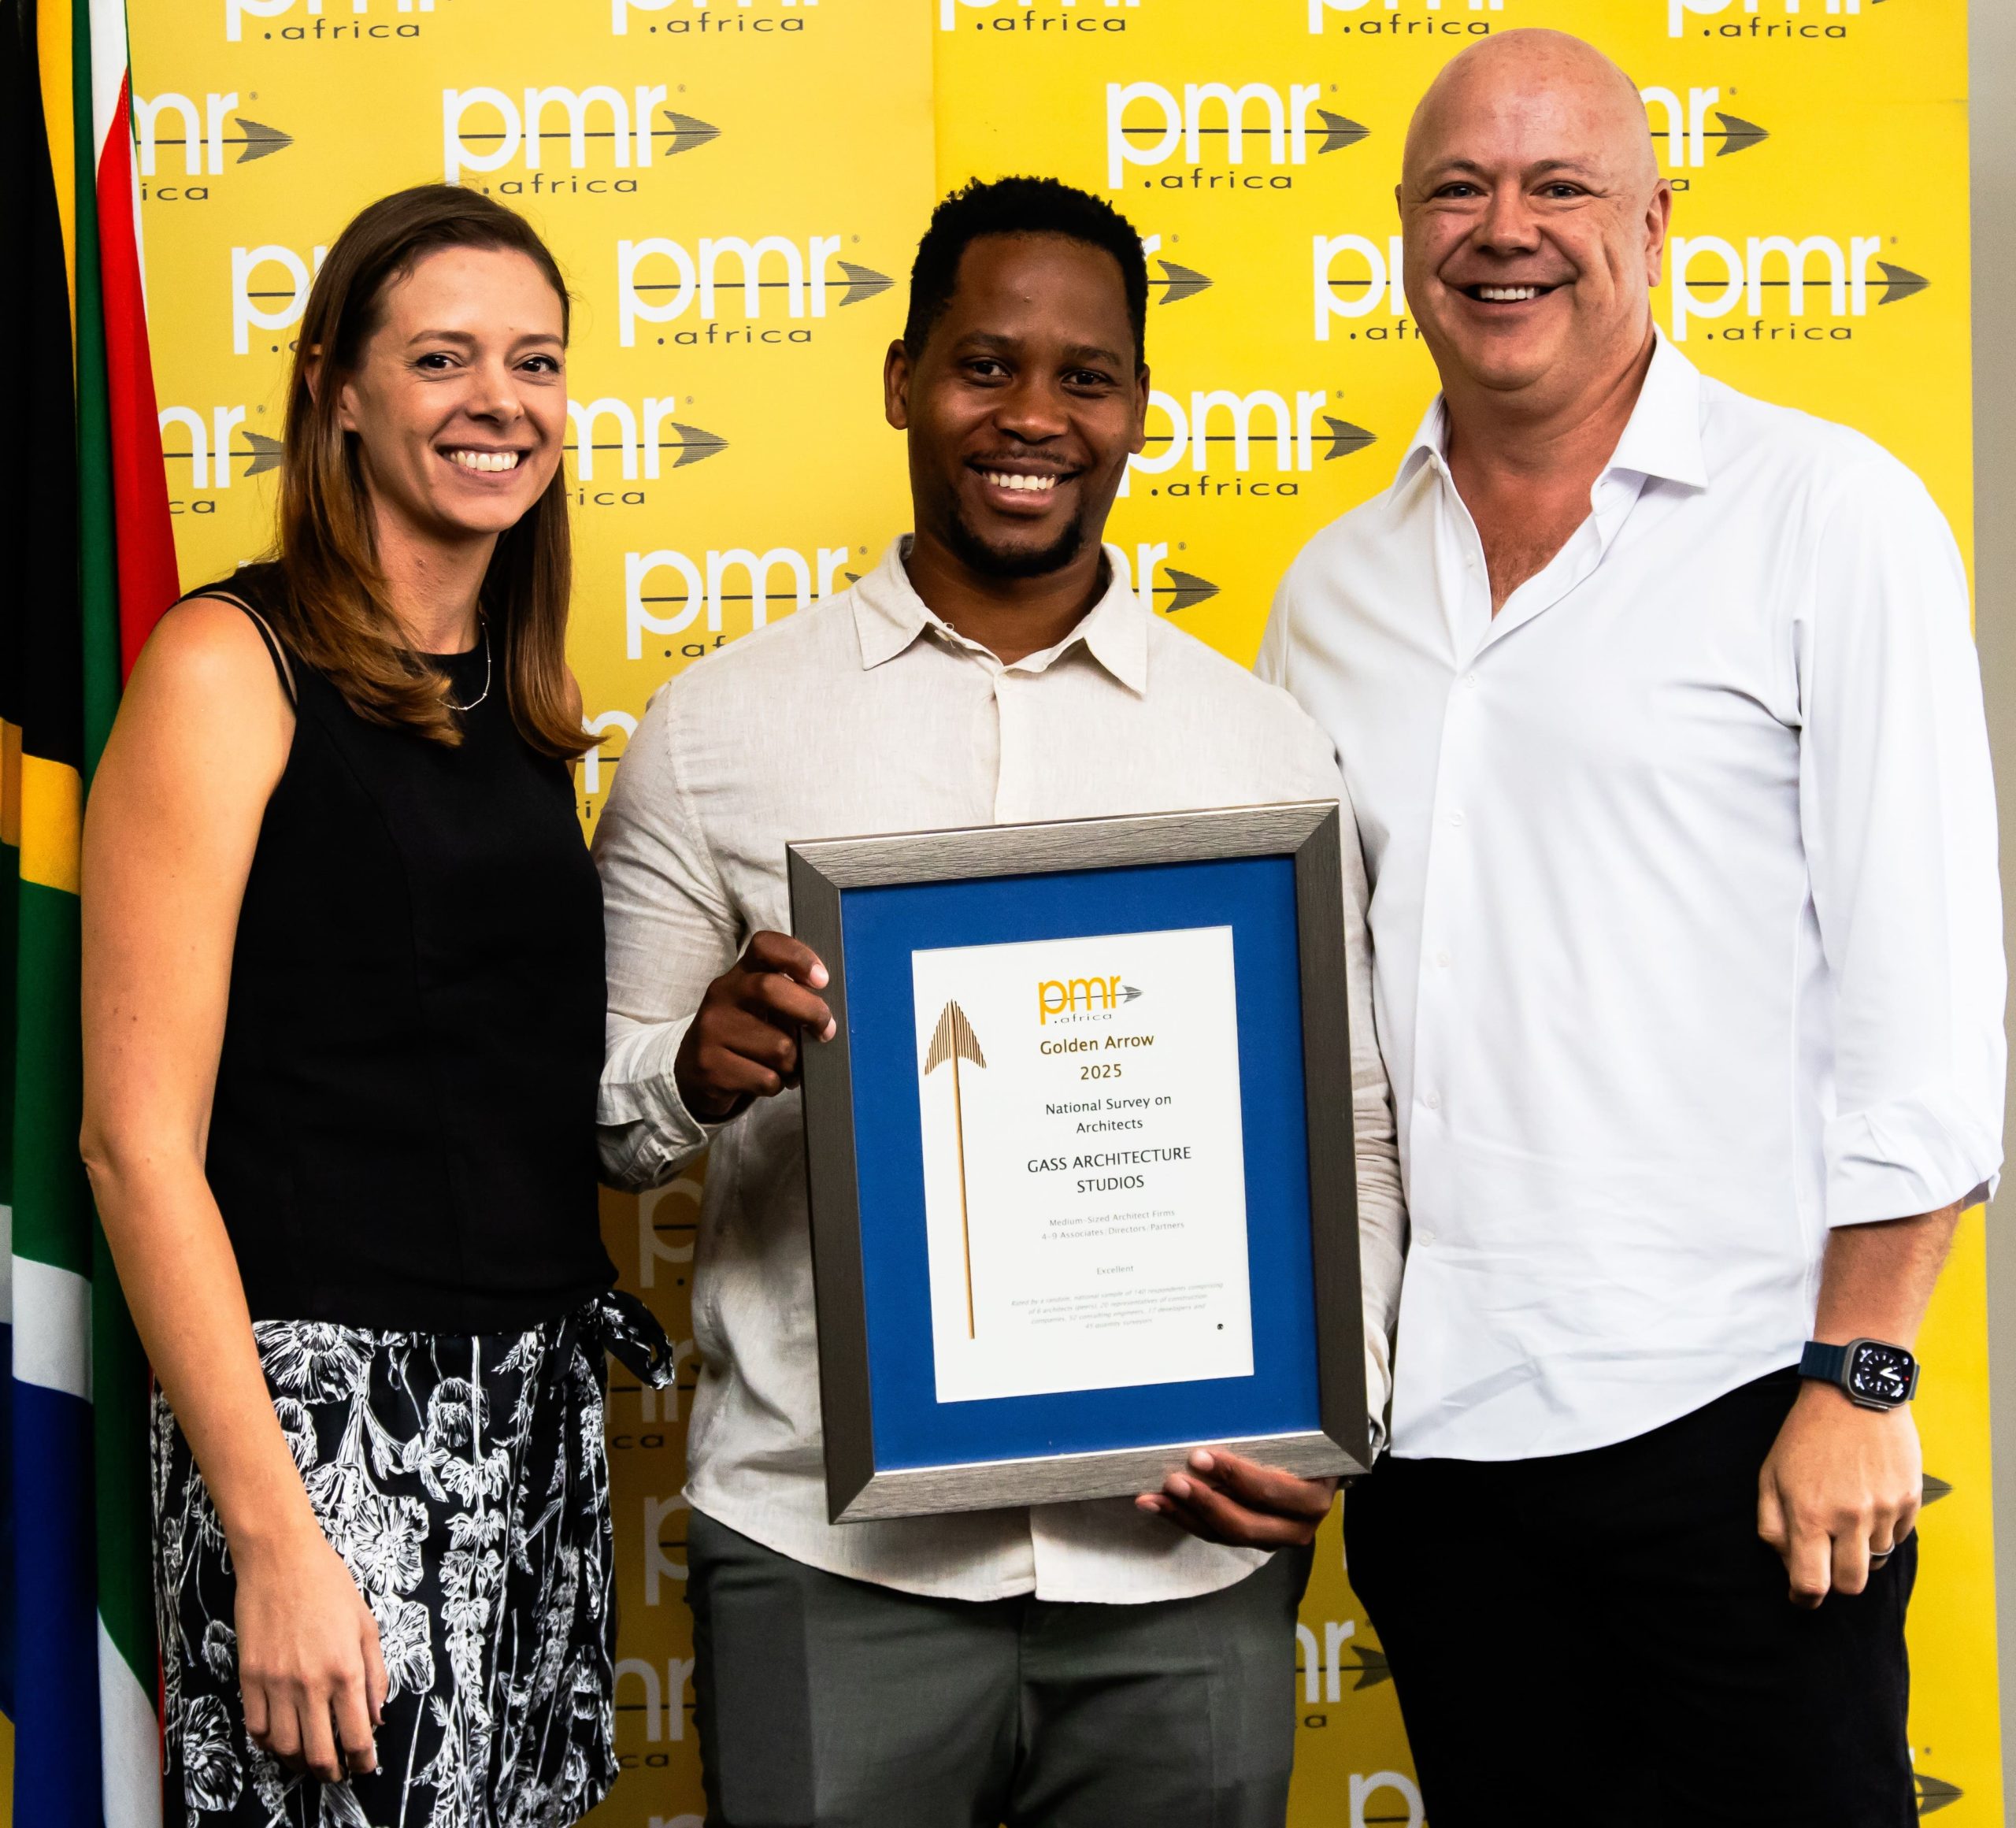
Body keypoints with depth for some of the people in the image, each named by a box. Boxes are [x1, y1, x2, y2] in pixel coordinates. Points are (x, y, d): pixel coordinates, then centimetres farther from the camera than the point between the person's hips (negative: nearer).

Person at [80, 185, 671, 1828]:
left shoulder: (528, 705, 13)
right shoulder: (232, 667, -7)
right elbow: (137, 1138, -13)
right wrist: (269, 1532, -17)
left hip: (540, 1402, 7)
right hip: (321, 1400, -7)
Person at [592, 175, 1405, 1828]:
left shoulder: (1268, 745, 7)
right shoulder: (716, 729, 5)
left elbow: (1349, 1133, 9)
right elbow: (598, 1115, 8)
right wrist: (694, 1069, -15)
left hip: (1182, 1571, 1)